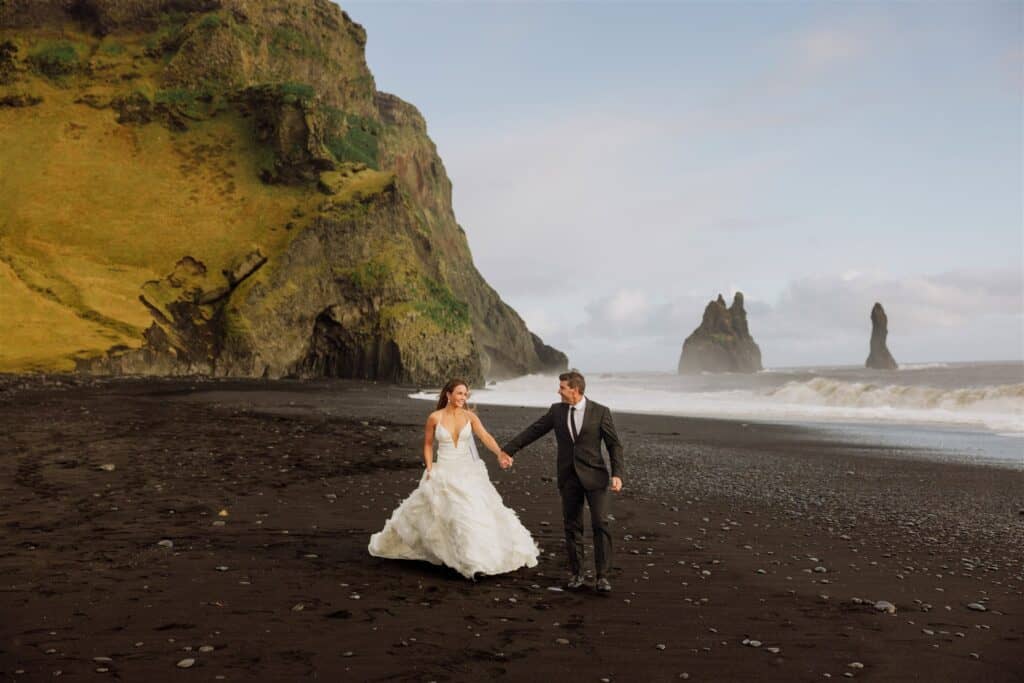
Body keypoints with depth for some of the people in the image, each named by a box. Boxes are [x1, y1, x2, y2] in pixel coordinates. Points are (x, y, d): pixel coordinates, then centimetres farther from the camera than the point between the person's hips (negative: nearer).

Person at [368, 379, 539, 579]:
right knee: (428, 513, 2)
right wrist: (429, 470, -4)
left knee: (479, 510, -2)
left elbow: (486, 437, -16)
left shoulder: (469, 416, -3)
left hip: (467, 472, 1)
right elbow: (427, 445, 6)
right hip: (443, 473, -1)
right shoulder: (435, 417, -5)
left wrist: (500, 453, -33)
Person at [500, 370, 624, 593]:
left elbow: (614, 445, -3)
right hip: (568, 477, 3)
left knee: (601, 524, -9)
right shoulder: (557, 411, 4)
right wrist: (508, 449, 10)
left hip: (594, 475, -3)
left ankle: (602, 576, 0)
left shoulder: (600, 412, -5)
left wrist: (617, 474, -14)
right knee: (572, 526, 8)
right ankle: (576, 574, 19)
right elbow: (533, 431, 10)